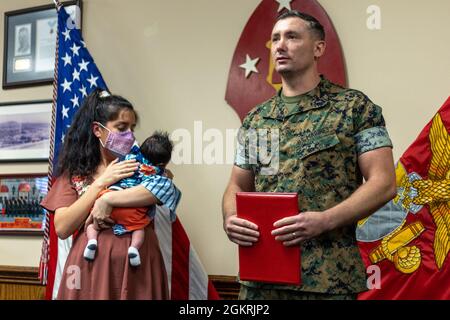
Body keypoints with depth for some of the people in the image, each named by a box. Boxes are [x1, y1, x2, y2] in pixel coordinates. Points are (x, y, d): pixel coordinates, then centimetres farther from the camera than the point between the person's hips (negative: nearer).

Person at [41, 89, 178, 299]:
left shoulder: (140, 163, 5)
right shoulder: (74, 174, 5)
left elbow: (163, 186, -16)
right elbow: (62, 229, -7)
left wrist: (107, 200, -18)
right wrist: (101, 182, -11)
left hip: (137, 263, 1)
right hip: (92, 265, -1)